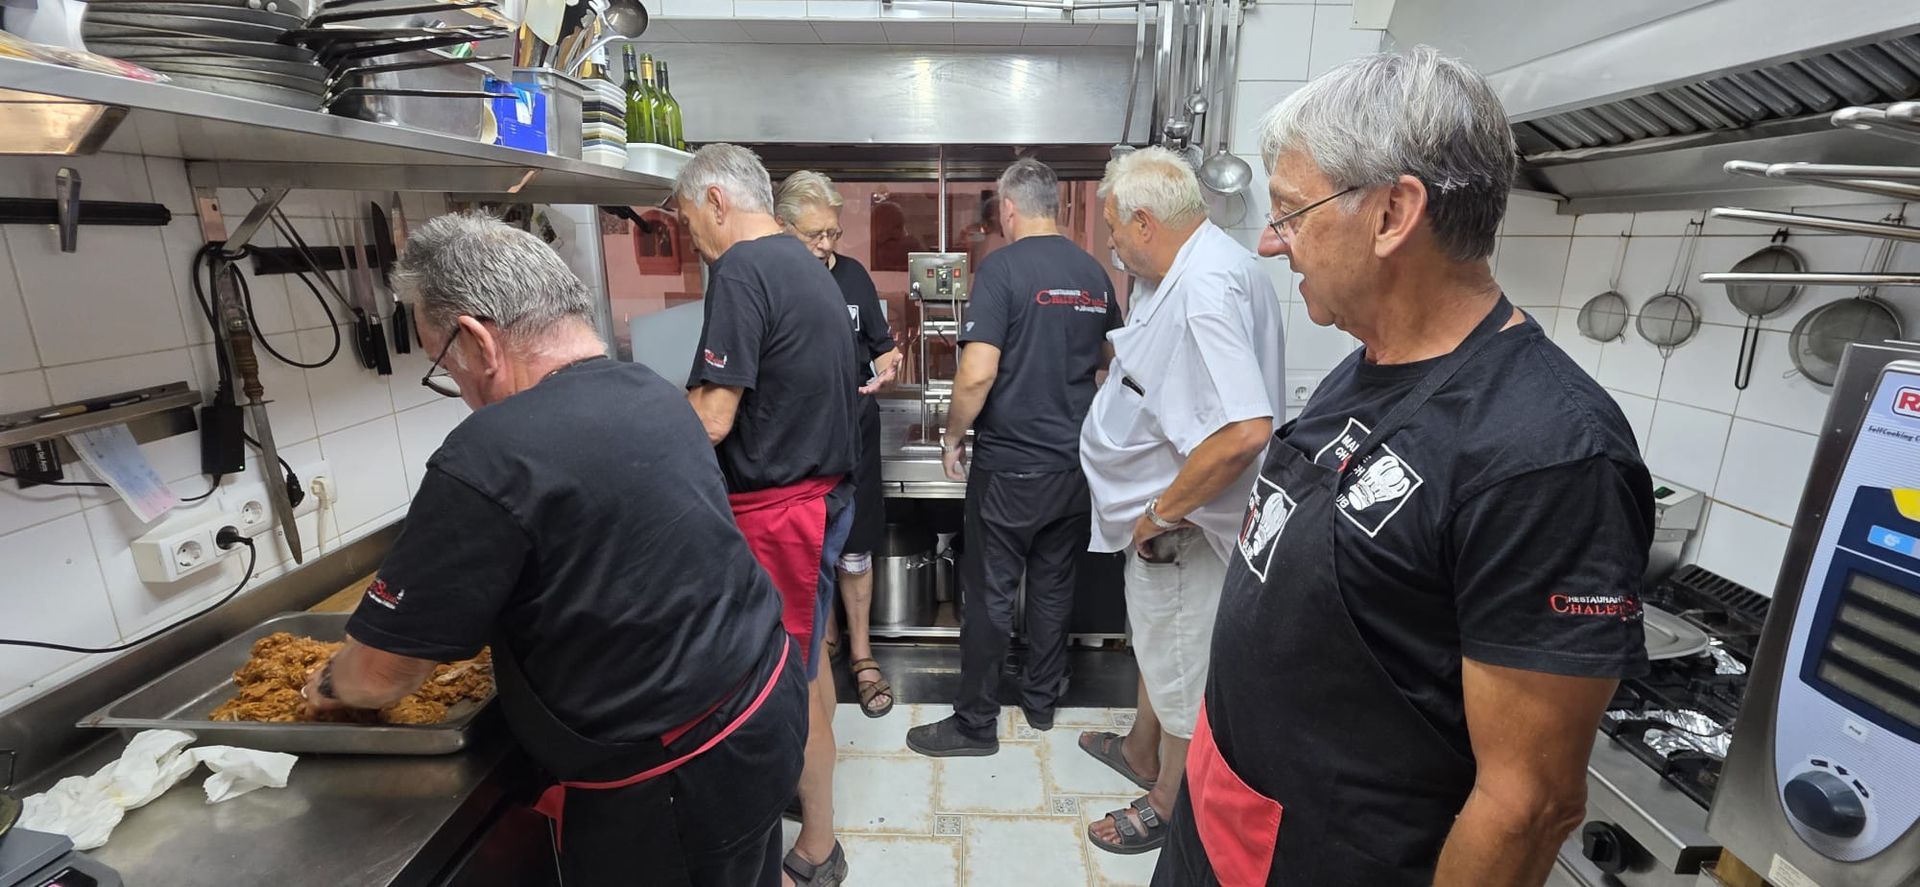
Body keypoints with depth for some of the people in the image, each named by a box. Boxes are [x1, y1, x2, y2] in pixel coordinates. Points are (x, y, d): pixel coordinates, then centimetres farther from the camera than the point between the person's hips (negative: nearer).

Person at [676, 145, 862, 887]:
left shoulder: (742, 271, -16)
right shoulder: (806, 263, 12)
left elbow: (712, 420, -20)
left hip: (779, 505, -9)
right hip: (824, 489, 9)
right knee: (805, 657, 21)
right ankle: (811, 786, 40)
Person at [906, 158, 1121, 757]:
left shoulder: (1001, 269, -13)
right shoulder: (1095, 274, 6)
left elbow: (978, 373, -22)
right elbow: (1110, 362, 18)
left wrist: (952, 436, -7)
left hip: (1010, 466, -6)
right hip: (1077, 462, 6)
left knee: (990, 595, 5)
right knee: (1054, 586, 18)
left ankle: (976, 724, 19)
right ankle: (1042, 700, 34)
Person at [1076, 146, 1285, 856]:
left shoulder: (1206, 287, -27)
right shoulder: (1190, 271, 6)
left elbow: (1244, 430, -37)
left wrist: (1162, 512, -25)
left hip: (1183, 526, -10)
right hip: (1163, 510, 10)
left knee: (1182, 666, 11)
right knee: (1158, 640, 27)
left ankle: (1170, 806, 34)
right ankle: (1142, 752, 50)